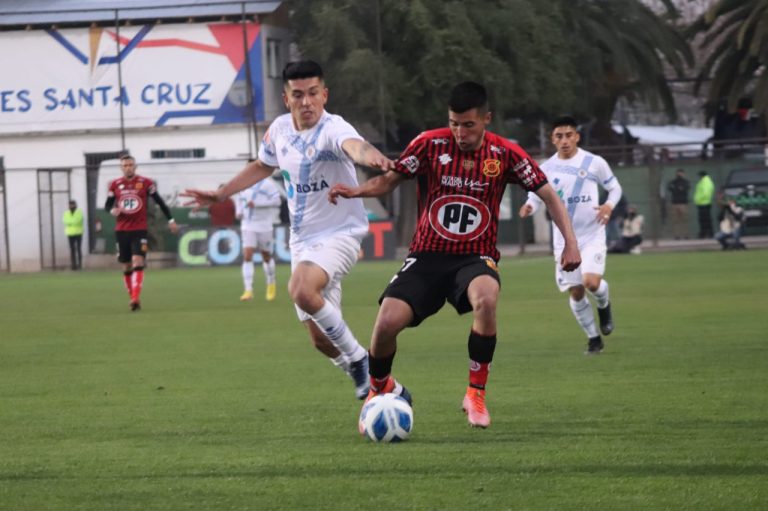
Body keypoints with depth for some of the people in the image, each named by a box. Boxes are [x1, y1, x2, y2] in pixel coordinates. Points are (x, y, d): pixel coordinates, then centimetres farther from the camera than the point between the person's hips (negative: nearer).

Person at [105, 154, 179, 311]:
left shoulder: (145, 183, 0)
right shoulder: (115, 185, 6)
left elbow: (159, 201, 5)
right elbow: (107, 205, 10)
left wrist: (170, 220, 5)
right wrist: (112, 210, -14)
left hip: (140, 229, -3)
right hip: (121, 230, 3)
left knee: (138, 262, -17)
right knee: (126, 267, 6)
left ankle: (135, 299, -26)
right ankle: (134, 299, 17)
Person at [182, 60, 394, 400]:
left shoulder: (332, 129, -22)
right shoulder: (280, 129, 0)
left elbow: (353, 144, -47)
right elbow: (263, 165, 22)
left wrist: (369, 155, -70)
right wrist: (219, 195, 23)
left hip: (339, 234, -7)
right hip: (302, 241, 7)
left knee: (301, 289, -34)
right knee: (321, 339, 7)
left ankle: (358, 359, -17)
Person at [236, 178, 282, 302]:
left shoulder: (268, 184, -11)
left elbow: (275, 200, -20)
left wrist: (256, 203, -25)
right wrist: (239, 212, 7)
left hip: (264, 226, -3)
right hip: (248, 226, 3)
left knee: (266, 256, 12)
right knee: (247, 256, -11)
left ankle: (271, 284, 37)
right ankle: (248, 291, -13)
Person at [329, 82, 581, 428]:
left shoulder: (505, 154, -4)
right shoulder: (430, 144, -5)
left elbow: (547, 194, 4)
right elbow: (389, 180, 3)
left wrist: (570, 241, -7)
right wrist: (357, 190, -18)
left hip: (476, 258, -1)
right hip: (427, 256, 1)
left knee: (485, 299, -37)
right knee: (386, 323, -20)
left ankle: (476, 395, -17)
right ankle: (379, 390, 16)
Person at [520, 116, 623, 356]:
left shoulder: (594, 163, -5)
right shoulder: (546, 169, 0)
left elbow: (615, 187, 7)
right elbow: (535, 196, 7)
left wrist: (609, 206, -14)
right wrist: (529, 207, -17)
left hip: (592, 235, -2)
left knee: (591, 281, -22)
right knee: (575, 292, 2)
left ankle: (604, 305, 14)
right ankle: (593, 338, 21)